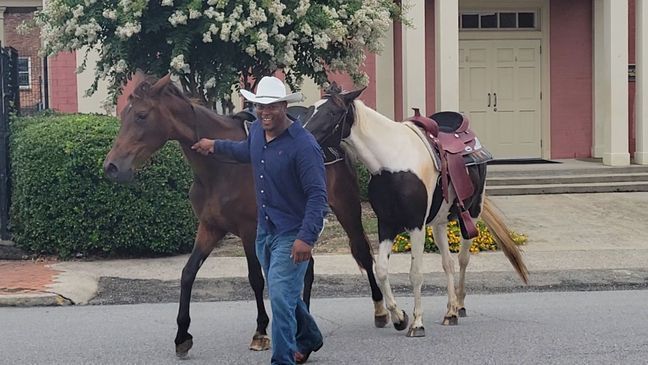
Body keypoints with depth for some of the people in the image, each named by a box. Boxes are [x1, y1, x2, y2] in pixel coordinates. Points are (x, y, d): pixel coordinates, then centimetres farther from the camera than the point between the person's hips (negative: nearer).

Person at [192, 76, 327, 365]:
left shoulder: (303, 145, -24)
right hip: (265, 230, 8)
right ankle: (309, 338, 45)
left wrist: (307, 238, -34)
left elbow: (317, 195, -26)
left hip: (292, 234, -8)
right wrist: (216, 146, 33)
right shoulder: (257, 129, 0)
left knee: (280, 297, -13)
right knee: (282, 294, 22)